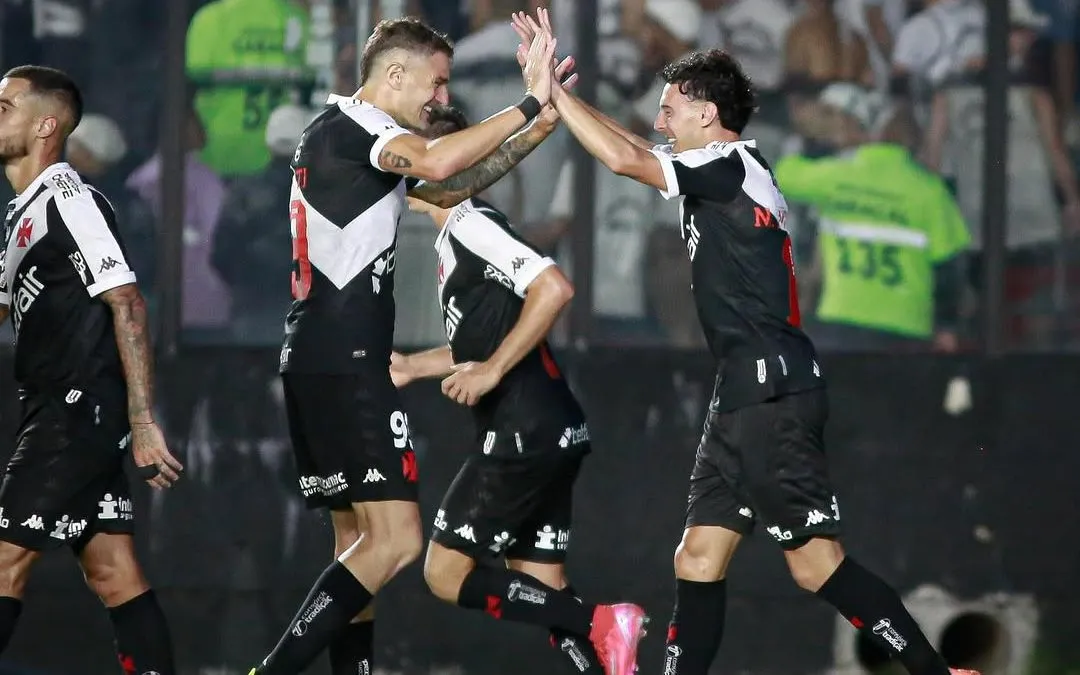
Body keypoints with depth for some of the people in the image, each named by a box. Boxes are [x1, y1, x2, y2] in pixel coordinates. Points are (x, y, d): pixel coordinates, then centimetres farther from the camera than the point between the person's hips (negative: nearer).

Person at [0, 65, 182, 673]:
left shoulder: (70, 201, -12)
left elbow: (127, 304, -18)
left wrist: (142, 420, -22)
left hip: (81, 407, -10)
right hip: (58, 411, 10)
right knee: (115, 574, 6)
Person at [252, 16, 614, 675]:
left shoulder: (360, 139, 22)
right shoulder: (348, 127, -9)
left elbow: (447, 189, 31)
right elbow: (437, 162, -29)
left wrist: (540, 126, 23)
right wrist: (529, 106, -22)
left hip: (321, 365, 11)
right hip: (344, 365, -11)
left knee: (360, 542, 11)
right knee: (395, 539, -15)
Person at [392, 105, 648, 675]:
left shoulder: (470, 225, -11)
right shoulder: (453, 237, 19)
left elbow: (553, 289, -24)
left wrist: (491, 371, -21)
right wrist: (410, 367, 24)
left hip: (525, 434, -10)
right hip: (550, 434, 10)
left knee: (447, 574, -5)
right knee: (541, 591, 8)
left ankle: (598, 625, -14)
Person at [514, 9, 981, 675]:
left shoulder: (733, 165, -9)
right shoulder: (727, 175, 18)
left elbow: (624, 157, -17)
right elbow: (637, 150, 28)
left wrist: (552, 90, -7)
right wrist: (554, 94, 22)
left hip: (774, 390, -10)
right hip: (748, 393, 10)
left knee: (817, 561, -11)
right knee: (699, 557, 7)